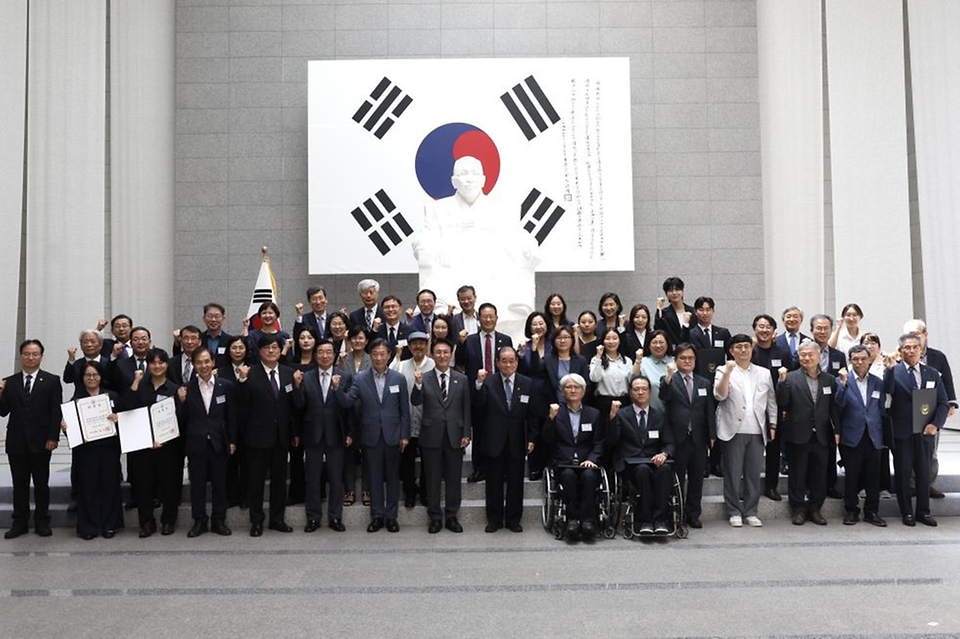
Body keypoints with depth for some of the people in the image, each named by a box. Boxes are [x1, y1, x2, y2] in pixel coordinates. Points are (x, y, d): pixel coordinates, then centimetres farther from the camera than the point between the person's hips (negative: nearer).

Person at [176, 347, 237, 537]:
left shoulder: (226, 386, 0)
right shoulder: (187, 389, 0)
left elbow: (232, 416, 3)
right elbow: (183, 419, 2)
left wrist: (232, 441, 1)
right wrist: (182, 402, -13)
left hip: (219, 442, 0)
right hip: (195, 443, 0)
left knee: (219, 483, 8)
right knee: (197, 484, 8)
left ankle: (218, 520, 20)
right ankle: (199, 521, 20)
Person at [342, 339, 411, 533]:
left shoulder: (399, 379, 0)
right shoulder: (360, 379, -1)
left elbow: (405, 410, 2)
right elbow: (347, 403, -11)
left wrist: (405, 435, -1)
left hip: (392, 436, 0)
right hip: (371, 436, 0)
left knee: (392, 477, 9)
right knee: (374, 478, 8)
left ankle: (391, 516, 21)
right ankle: (377, 516, 20)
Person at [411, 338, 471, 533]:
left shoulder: (461, 379, 4)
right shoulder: (424, 378, -1)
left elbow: (466, 409, 4)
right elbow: (415, 402, -12)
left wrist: (466, 434, -1)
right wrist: (418, 384, -29)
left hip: (455, 435, 1)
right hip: (431, 435, -1)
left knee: (453, 479, 9)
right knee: (432, 479, 8)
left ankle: (451, 517, 20)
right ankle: (435, 517, 19)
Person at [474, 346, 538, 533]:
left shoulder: (527, 383, 1)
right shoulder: (488, 382, -5)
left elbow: (532, 414, 4)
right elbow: (479, 406, -16)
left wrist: (532, 438, 0)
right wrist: (479, 384, -29)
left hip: (517, 441, 1)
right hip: (495, 440, -1)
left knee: (515, 482, 10)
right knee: (494, 482, 9)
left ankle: (513, 519, 23)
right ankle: (494, 519, 22)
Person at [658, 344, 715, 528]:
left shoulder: (705, 383, 12)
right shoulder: (669, 381, 0)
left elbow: (710, 411, 11)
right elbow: (663, 397, -22)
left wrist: (712, 435, 5)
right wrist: (668, 377, -39)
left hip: (698, 439, 3)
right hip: (677, 438, -3)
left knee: (696, 478, 9)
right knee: (677, 479, 3)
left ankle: (693, 514, 19)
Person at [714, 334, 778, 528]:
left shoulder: (764, 373, 13)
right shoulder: (724, 371, 3)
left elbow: (771, 401, 14)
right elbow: (719, 395, -13)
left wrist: (772, 425, 7)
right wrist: (728, 372, -21)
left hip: (757, 431, 3)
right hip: (734, 430, -3)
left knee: (754, 473, 6)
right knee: (733, 473, 2)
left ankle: (750, 512, 16)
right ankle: (734, 512, 11)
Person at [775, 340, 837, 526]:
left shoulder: (829, 379, 7)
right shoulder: (791, 378, -2)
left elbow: (833, 407, 7)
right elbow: (782, 402, -11)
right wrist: (782, 381, -22)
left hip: (821, 436, 2)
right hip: (798, 435, -2)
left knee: (819, 475, 9)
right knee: (797, 474, 7)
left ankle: (815, 509, 23)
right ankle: (798, 509, 18)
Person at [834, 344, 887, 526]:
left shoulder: (878, 383, 8)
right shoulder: (842, 381, -1)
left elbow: (882, 409, 10)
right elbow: (838, 407, -11)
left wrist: (884, 435, 6)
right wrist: (843, 385, -22)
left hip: (873, 437, 3)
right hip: (852, 437, -2)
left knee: (873, 477, 7)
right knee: (852, 476, 5)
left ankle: (871, 512, 19)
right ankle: (851, 511, 17)